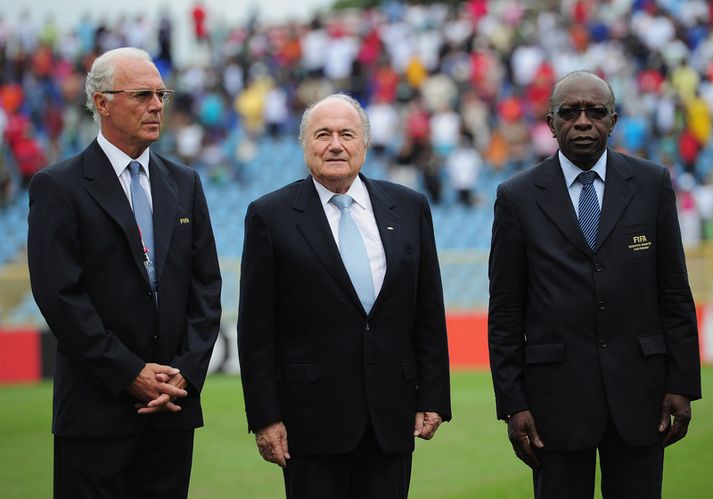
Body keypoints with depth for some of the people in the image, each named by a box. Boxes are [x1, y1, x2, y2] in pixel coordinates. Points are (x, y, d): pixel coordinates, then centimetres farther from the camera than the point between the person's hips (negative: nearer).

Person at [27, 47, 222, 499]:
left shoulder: (185, 184, 13)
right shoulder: (59, 187, -3)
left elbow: (206, 287, 11)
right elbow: (60, 295, -10)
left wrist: (187, 372, -3)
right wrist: (130, 374, -13)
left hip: (174, 403, 4)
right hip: (97, 407, -4)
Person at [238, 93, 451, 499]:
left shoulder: (410, 208, 8)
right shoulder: (271, 216, 0)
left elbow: (429, 315, 10)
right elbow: (256, 330, -2)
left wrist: (433, 398, 4)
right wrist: (264, 416, -7)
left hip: (392, 415, 3)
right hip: (313, 416, -3)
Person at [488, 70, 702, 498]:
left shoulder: (652, 184, 5)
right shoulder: (518, 198, 2)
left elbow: (675, 291, 6)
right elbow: (504, 313, 2)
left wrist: (683, 384, 1)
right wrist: (512, 403, -3)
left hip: (638, 391, 1)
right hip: (557, 394, -1)